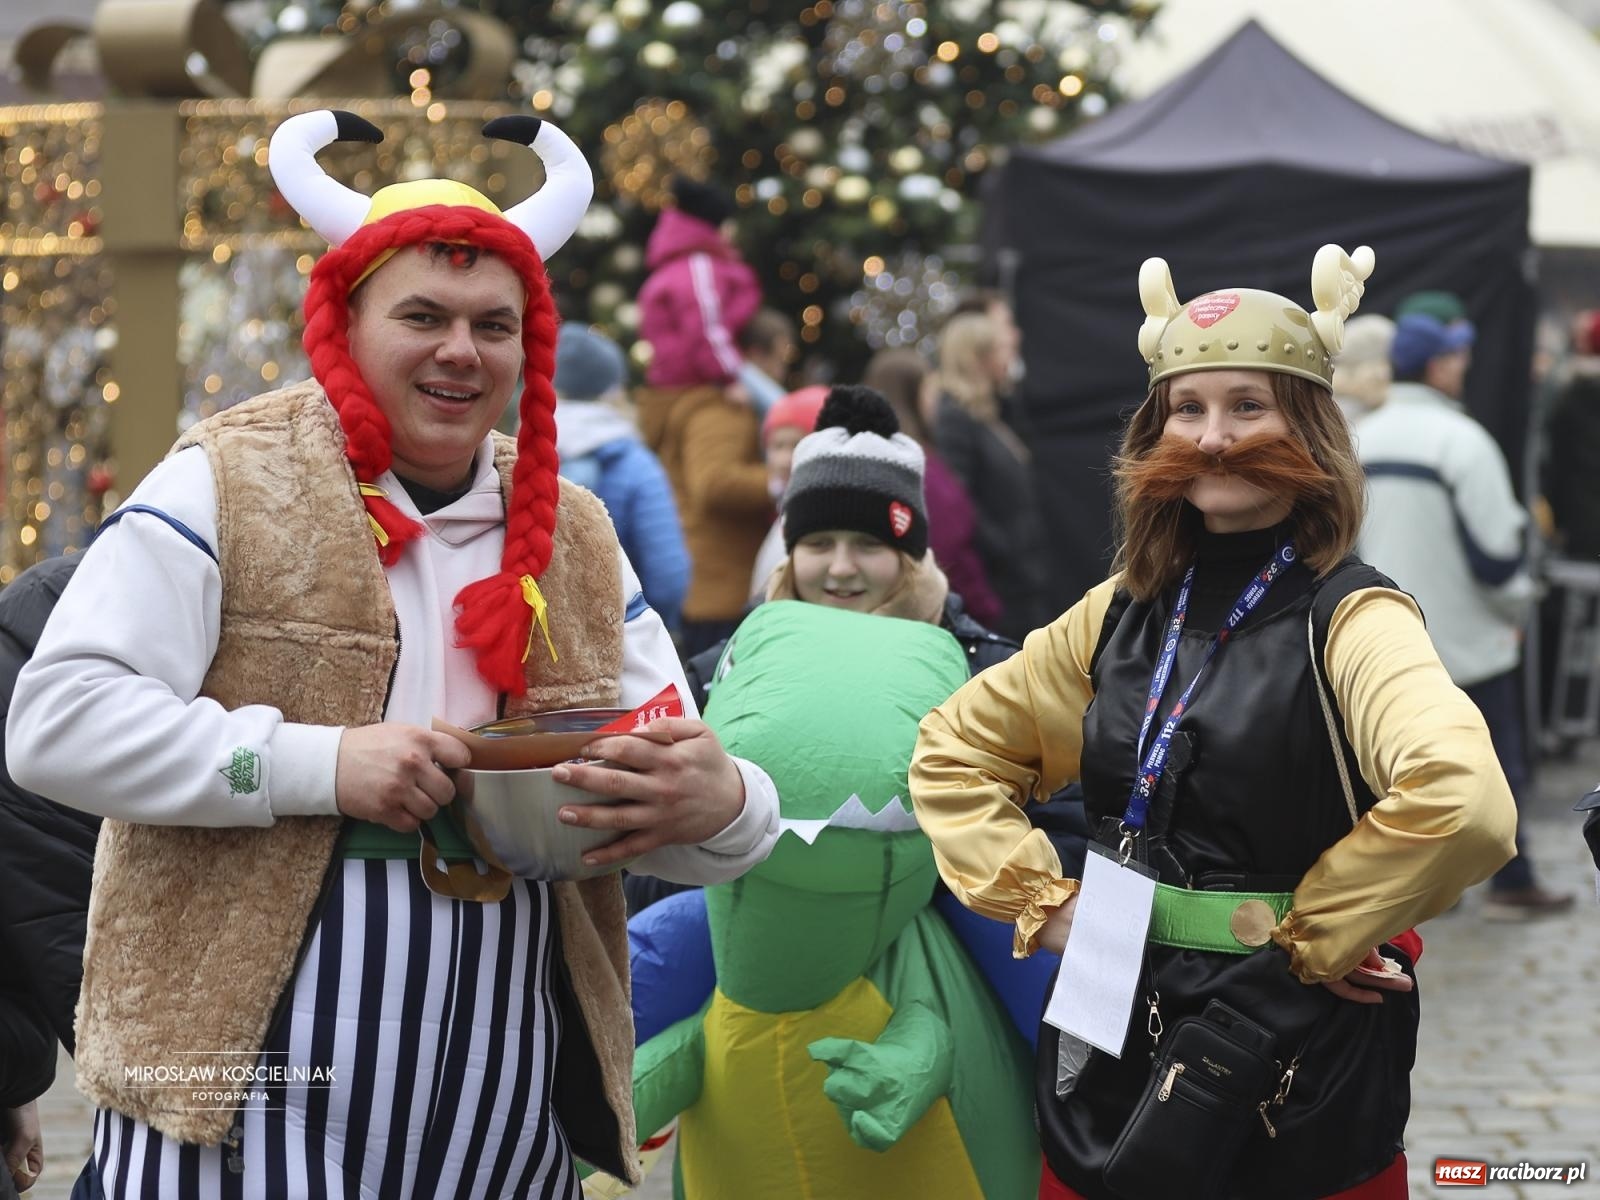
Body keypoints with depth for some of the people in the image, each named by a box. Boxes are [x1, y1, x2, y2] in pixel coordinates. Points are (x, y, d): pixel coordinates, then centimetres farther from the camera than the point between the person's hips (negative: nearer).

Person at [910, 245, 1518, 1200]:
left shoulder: (1351, 618, -12)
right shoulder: (1128, 612, 5)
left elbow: (1465, 802, -30)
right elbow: (955, 748, 14)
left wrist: (1309, 937, -19)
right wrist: (1039, 901, 2)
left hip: (1296, 1064, -5)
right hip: (1112, 1044, 5)